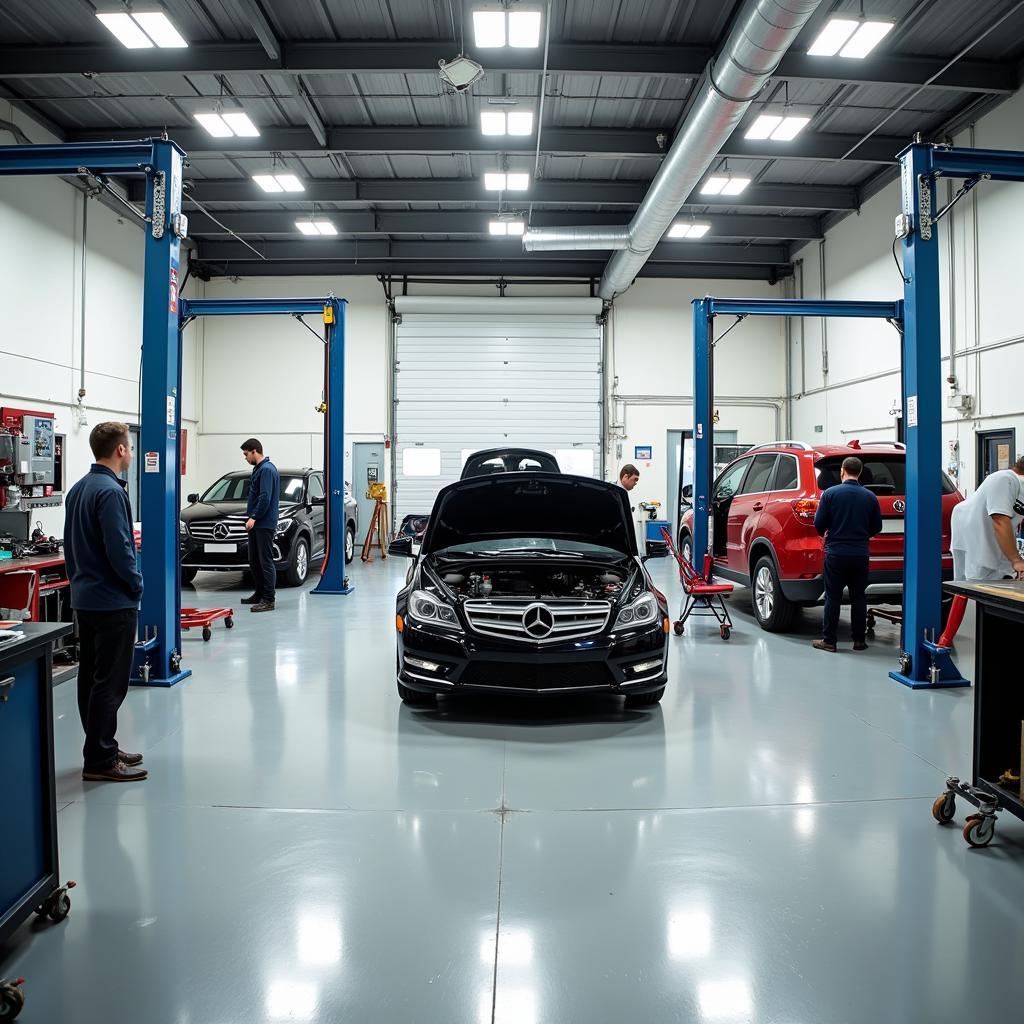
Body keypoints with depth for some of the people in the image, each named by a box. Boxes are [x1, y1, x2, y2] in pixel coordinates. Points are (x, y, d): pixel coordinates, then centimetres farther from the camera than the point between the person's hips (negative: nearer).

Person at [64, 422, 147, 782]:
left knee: (90, 677, 14)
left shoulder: (77, 489, 11)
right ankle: (100, 761, 4)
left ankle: (102, 748, 25)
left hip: (83, 598, 10)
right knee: (110, 682, -3)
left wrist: (79, 580, 20)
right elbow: (119, 549, -22)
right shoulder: (111, 491, -19)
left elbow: (71, 543, 15)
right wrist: (136, 584, -8)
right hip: (113, 602, -10)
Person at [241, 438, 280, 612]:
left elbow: (265, 497, -23)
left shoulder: (267, 469, -15)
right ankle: (259, 594, 24)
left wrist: (254, 517, -22)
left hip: (264, 524, -10)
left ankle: (269, 600, -7)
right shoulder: (259, 468, 17)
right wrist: (251, 514, 18)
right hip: (256, 524, 10)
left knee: (266, 561, -9)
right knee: (254, 561, 15)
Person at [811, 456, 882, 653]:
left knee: (833, 597, 4)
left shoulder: (830, 493, -7)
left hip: (836, 552, -2)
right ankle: (859, 640, 16)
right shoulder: (870, 497, 1)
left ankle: (829, 641, 6)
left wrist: (825, 534, 16)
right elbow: (877, 527, 7)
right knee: (858, 598, 11)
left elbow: (819, 523, -7)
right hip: (860, 554, 2)